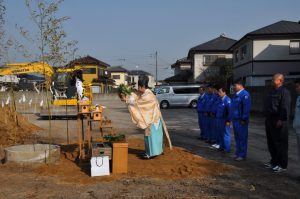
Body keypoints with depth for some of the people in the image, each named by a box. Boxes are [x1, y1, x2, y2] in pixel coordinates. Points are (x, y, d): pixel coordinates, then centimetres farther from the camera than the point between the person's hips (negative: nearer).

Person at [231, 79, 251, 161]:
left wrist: (243, 119, -18)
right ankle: (237, 153, 25)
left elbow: (246, 108, -19)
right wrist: (232, 118, 17)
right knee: (237, 138, 15)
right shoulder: (236, 95, 14)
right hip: (235, 120, 9)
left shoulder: (245, 94, -15)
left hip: (241, 121, -9)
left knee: (242, 138, -1)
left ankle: (242, 155, 7)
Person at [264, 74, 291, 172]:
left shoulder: (284, 92, -12)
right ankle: (274, 161, 28)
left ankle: (282, 164, 7)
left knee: (280, 143, -2)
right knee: (271, 142, 15)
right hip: (270, 120, 9)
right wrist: (267, 118, 19)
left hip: (279, 121, -9)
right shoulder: (272, 91, 17)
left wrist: (281, 120, -23)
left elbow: (285, 108, -19)